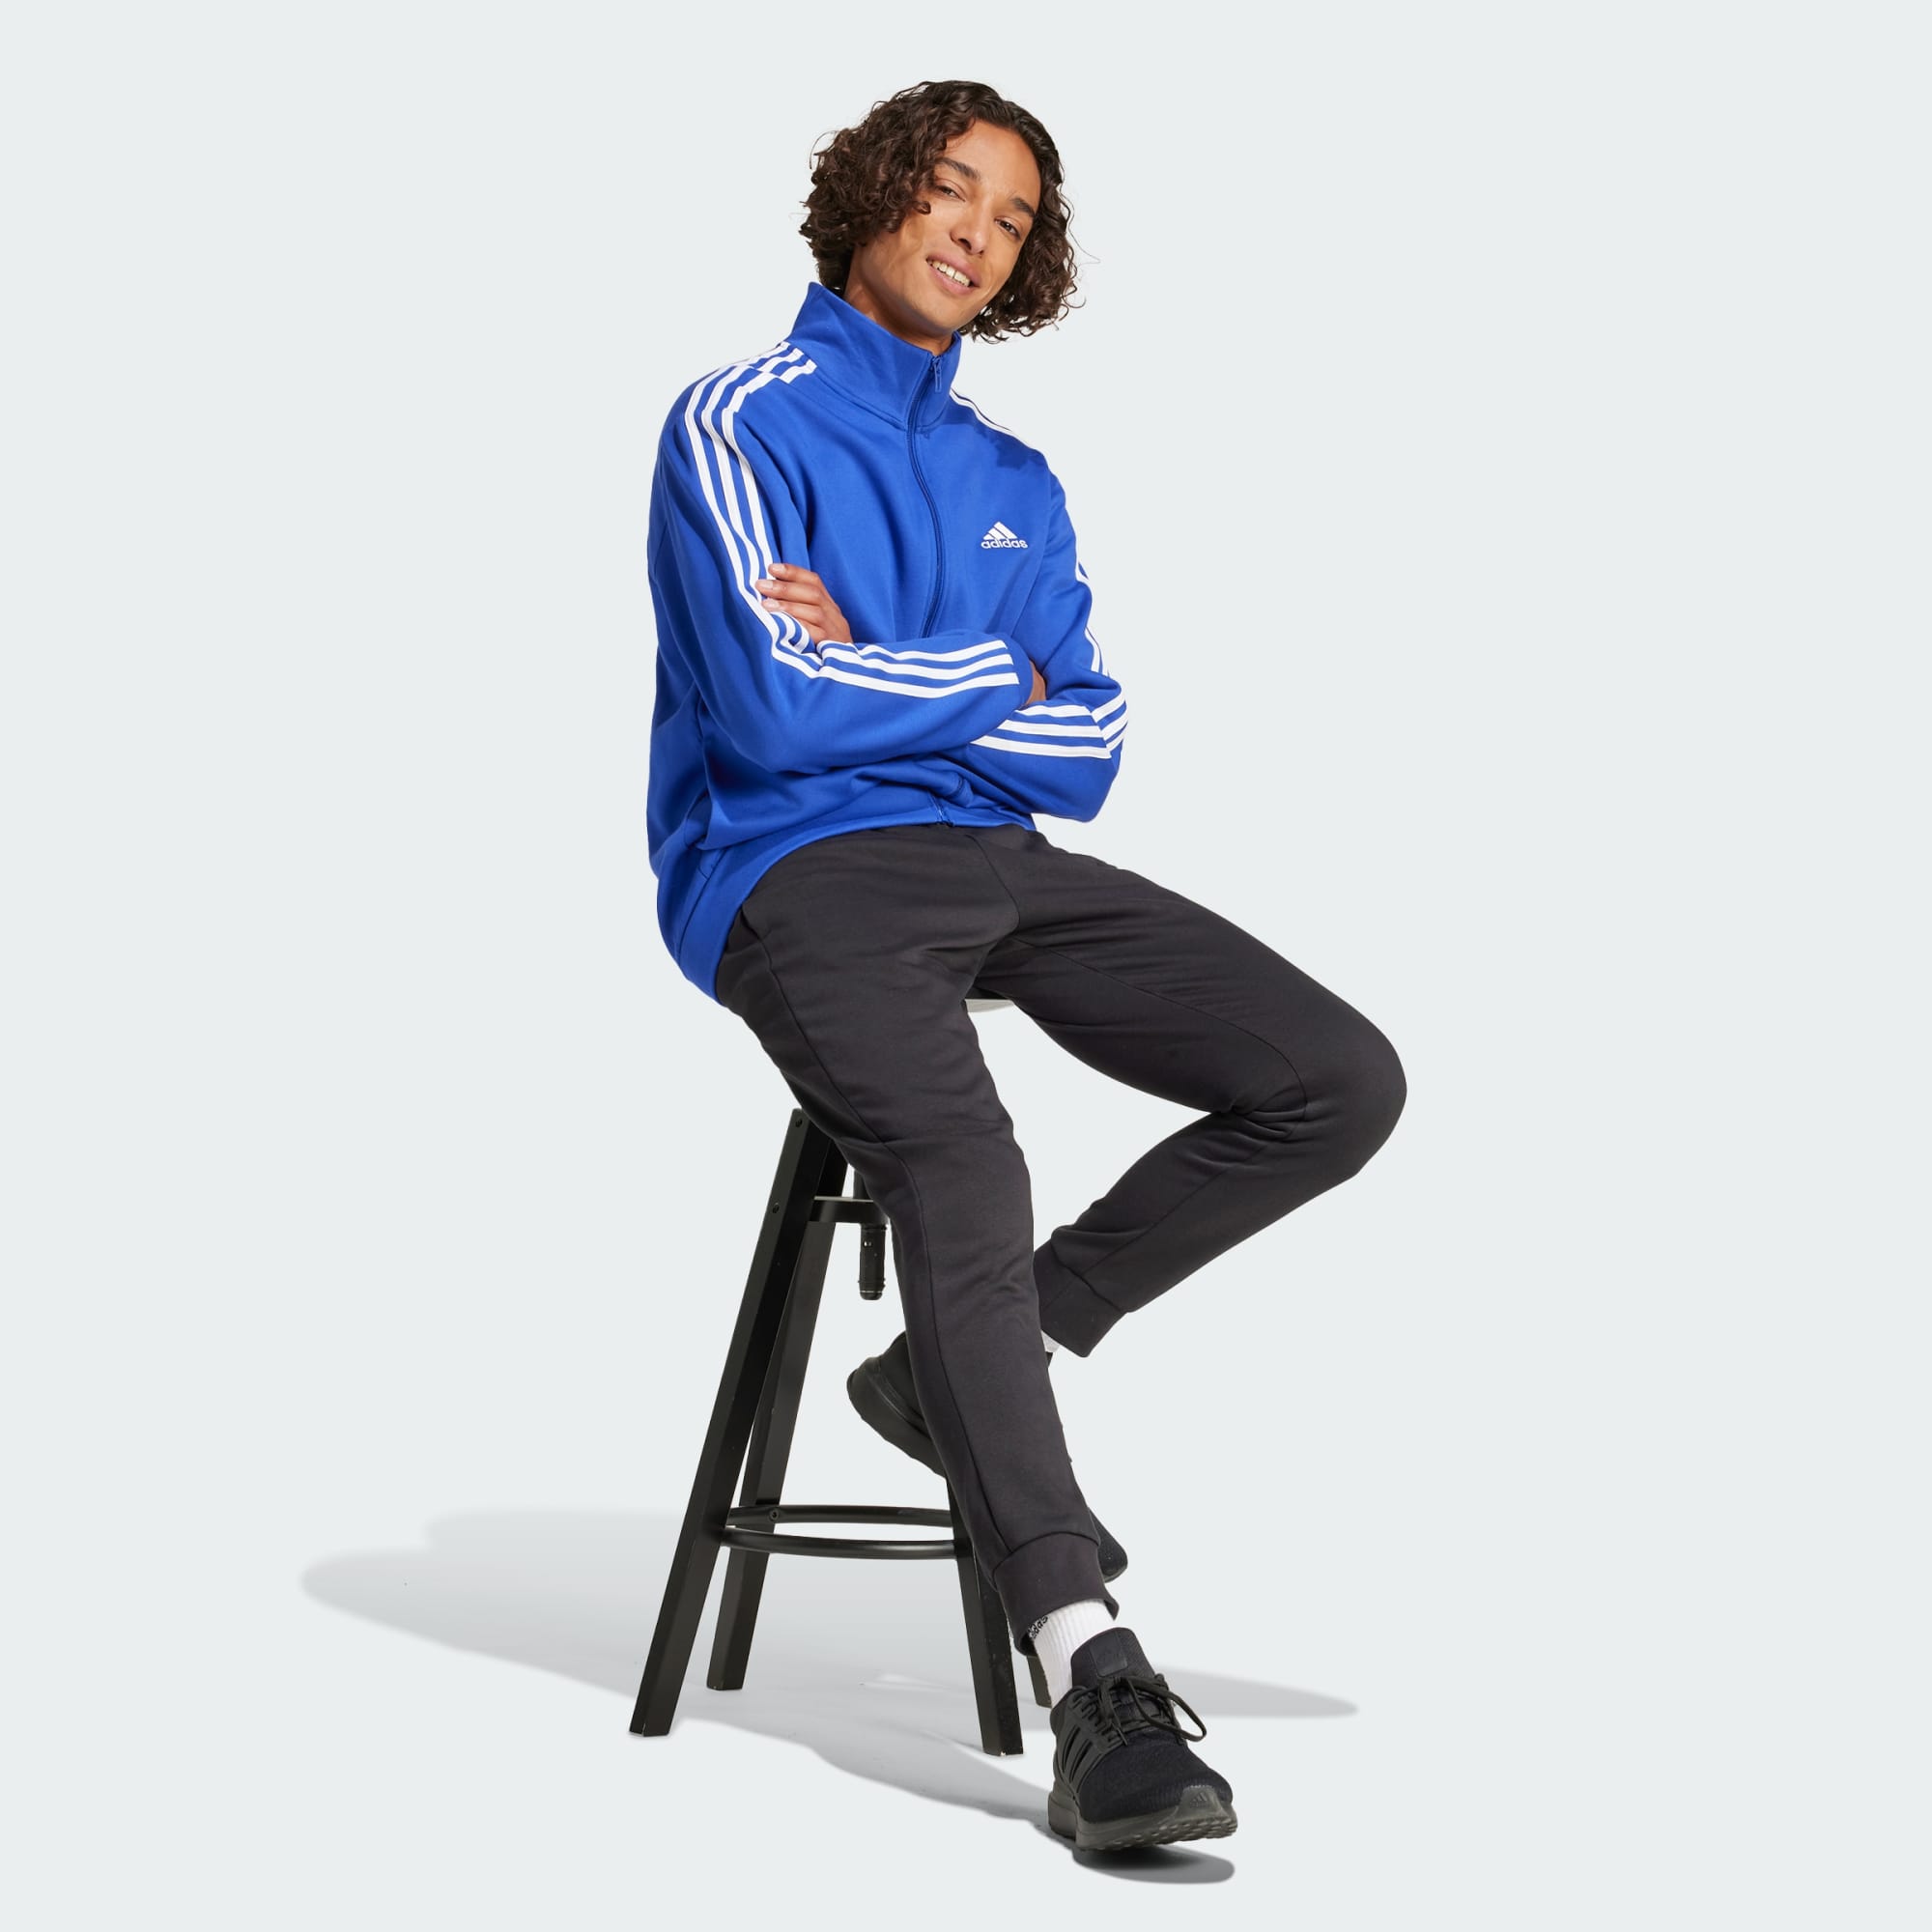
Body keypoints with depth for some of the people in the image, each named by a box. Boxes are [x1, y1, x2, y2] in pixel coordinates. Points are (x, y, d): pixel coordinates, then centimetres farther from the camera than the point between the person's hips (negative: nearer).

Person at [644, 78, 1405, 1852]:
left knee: (1343, 1083, -10)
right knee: (962, 1163, -34)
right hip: (795, 866, -6)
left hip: (1000, 866, 6)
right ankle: (1098, 1680, -36)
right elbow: (775, 712, -11)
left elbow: (1085, 755, 10)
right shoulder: (742, 424, 4)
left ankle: (968, 1365, -2)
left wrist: (876, 675, -3)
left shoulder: (1015, 483, 22)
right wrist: (992, 679, 2)